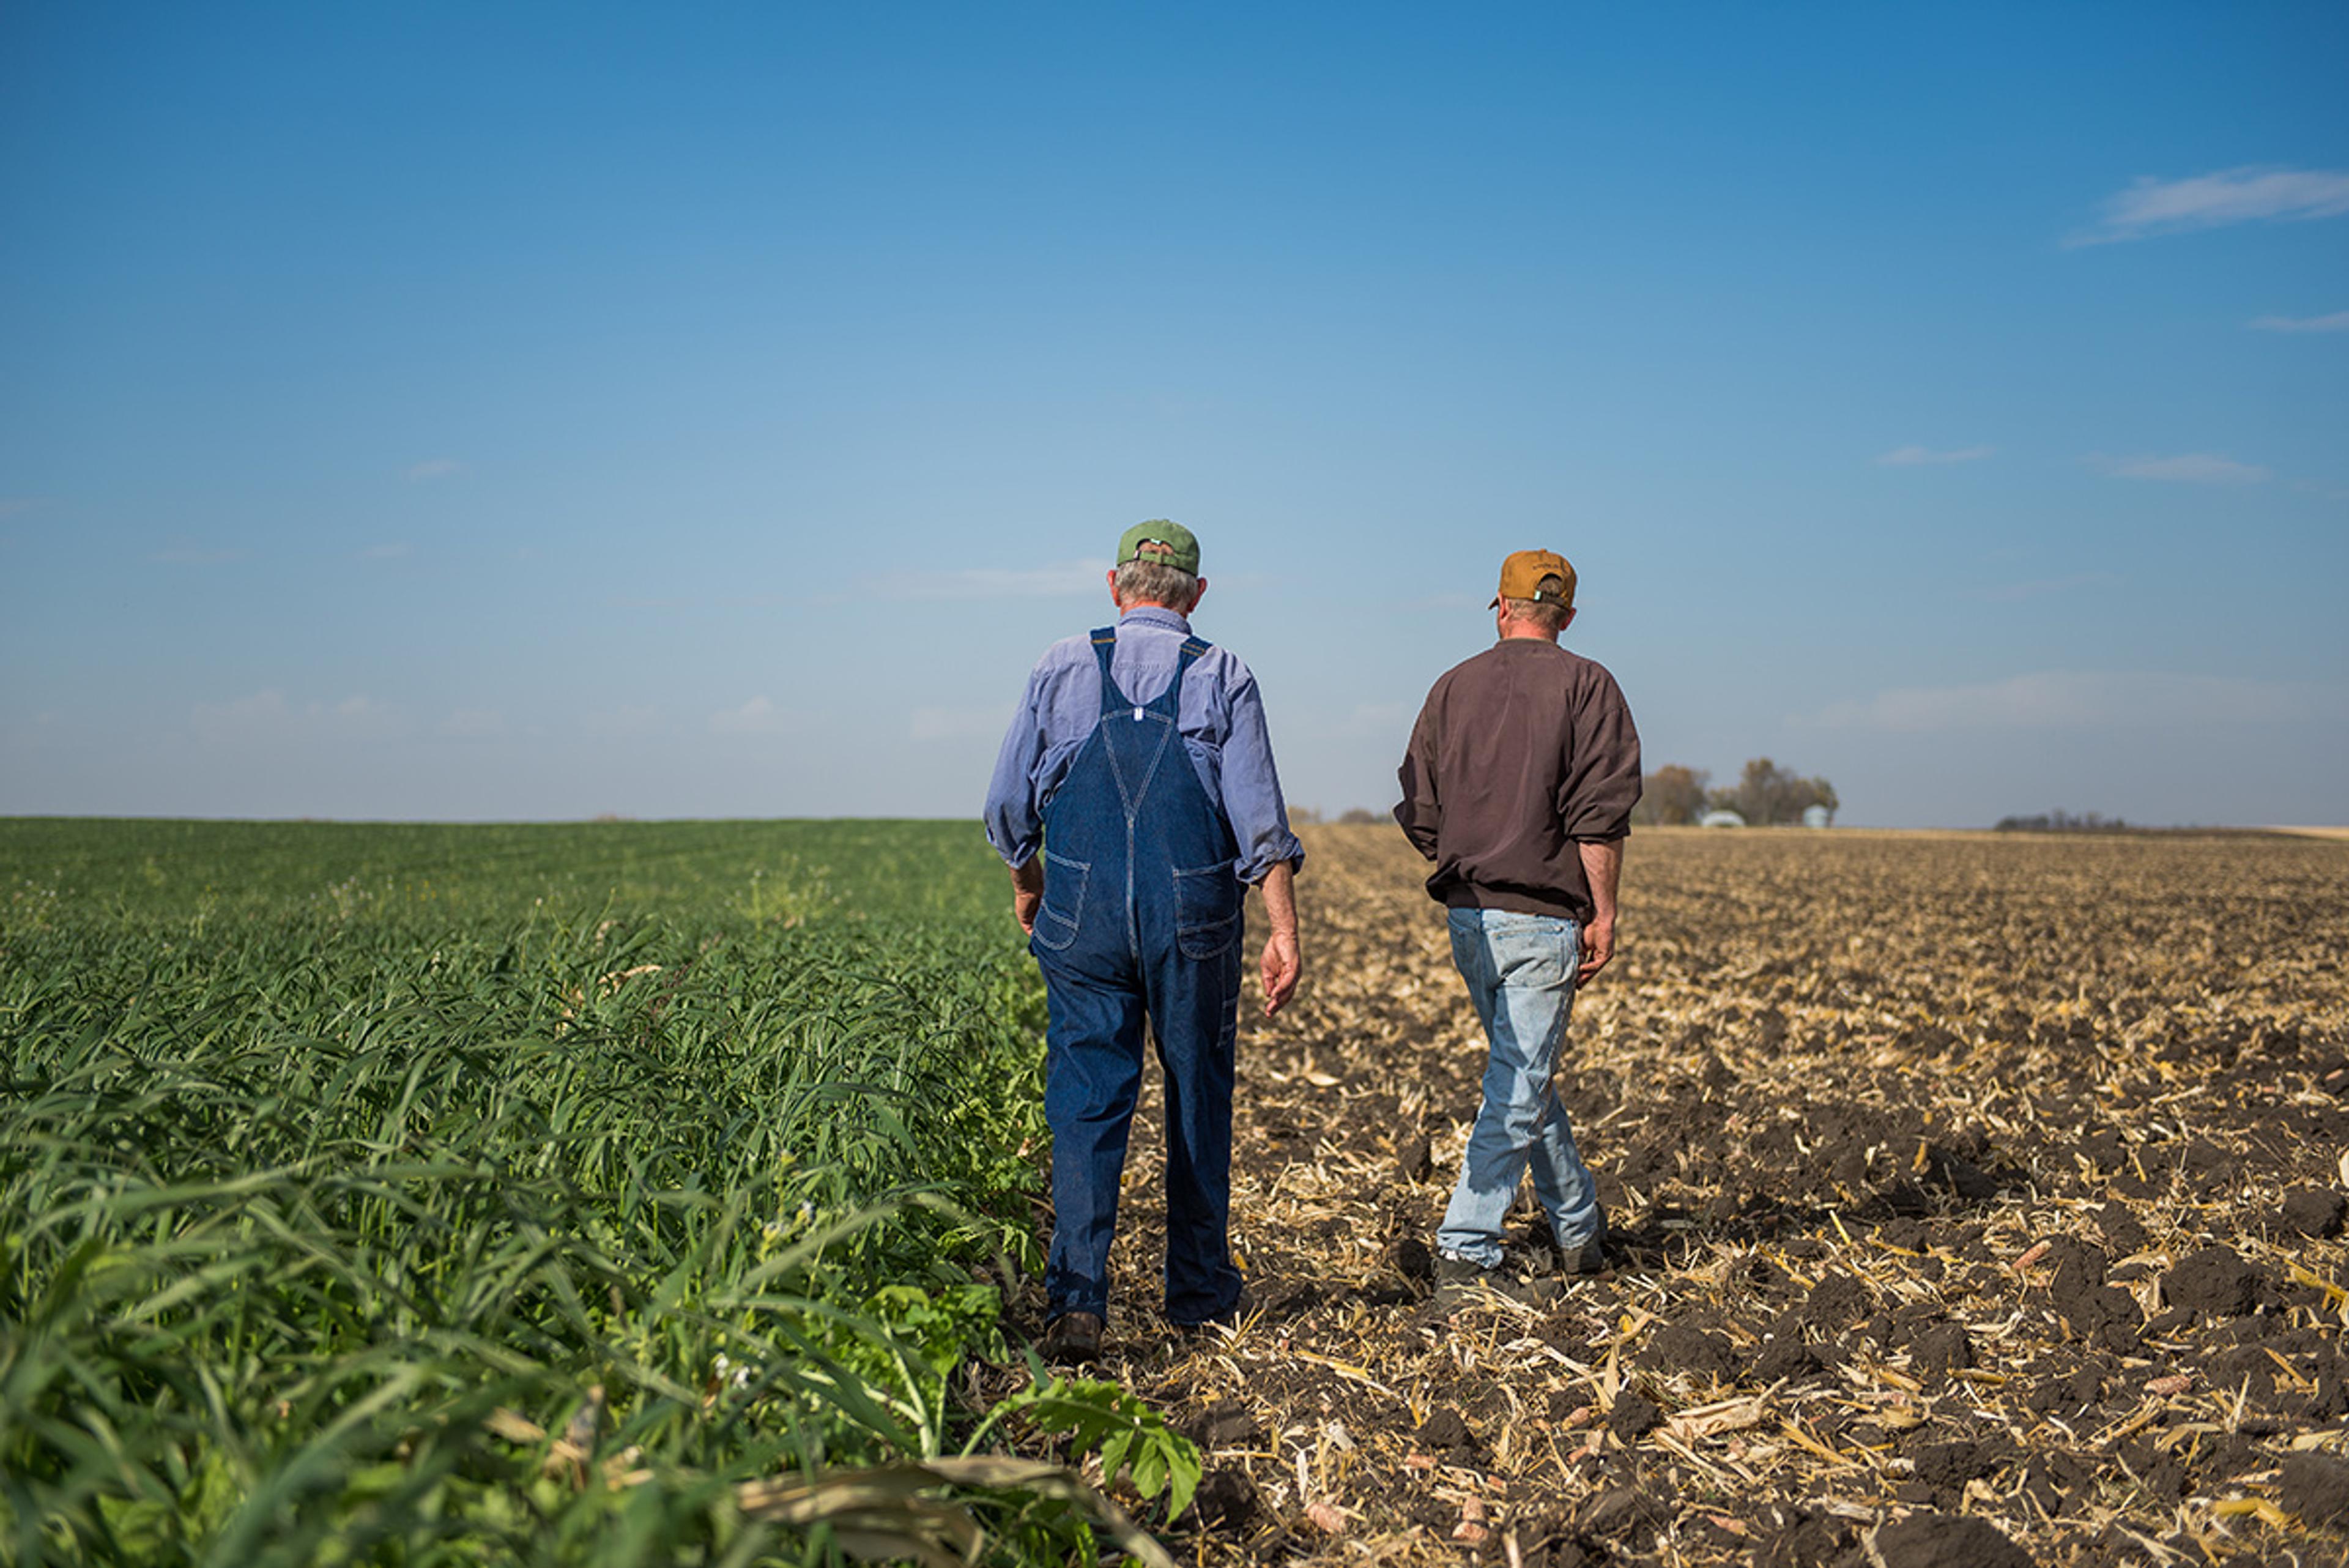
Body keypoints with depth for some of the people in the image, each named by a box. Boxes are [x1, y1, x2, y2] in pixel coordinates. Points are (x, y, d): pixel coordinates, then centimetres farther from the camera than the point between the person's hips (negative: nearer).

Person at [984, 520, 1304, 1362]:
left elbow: (1007, 806, 8)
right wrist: (1284, 932, -6)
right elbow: (1258, 818, -6)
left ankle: (1076, 1299, -11)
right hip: (1195, 913, 0)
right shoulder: (1222, 677, 2)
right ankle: (1200, 1292, 26)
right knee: (1198, 1096, 14)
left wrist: (1027, 884, 25)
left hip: (1083, 911, 0)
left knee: (1086, 1101, 1)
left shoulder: (1061, 669, 6)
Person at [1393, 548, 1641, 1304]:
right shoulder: (1585, 685, -3)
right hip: (1543, 917, -5)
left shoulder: (1454, 686, 9)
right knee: (1519, 1086, -2)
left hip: (1467, 917, 5)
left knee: (1523, 1070, 18)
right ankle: (1464, 1253, -5)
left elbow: (1419, 814, 9)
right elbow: (1600, 813, -12)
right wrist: (1603, 911, -7)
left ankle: (1579, 1229, 30)